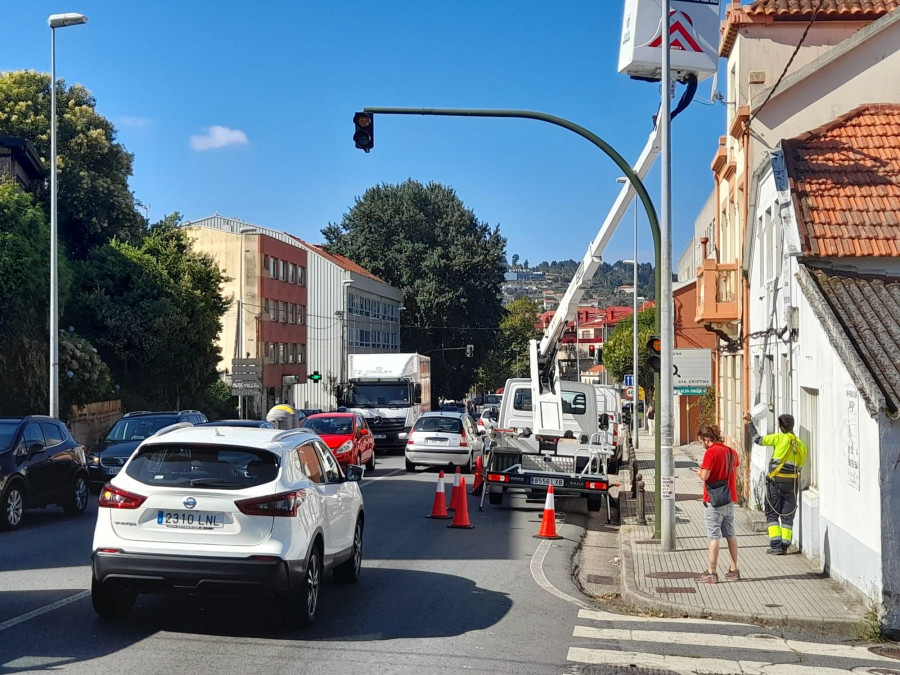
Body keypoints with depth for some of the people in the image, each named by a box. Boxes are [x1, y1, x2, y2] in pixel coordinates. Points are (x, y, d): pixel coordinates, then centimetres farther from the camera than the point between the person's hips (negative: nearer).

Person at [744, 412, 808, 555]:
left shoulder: (780, 438, -7)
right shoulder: (801, 445, 7)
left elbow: (758, 439, -7)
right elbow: (800, 465, 9)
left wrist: (750, 422, 3)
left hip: (776, 481, -4)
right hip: (792, 482, 4)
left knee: (772, 513, 5)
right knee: (787, 515, 10)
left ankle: (776, 545, -3)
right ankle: (785, 545, 7)